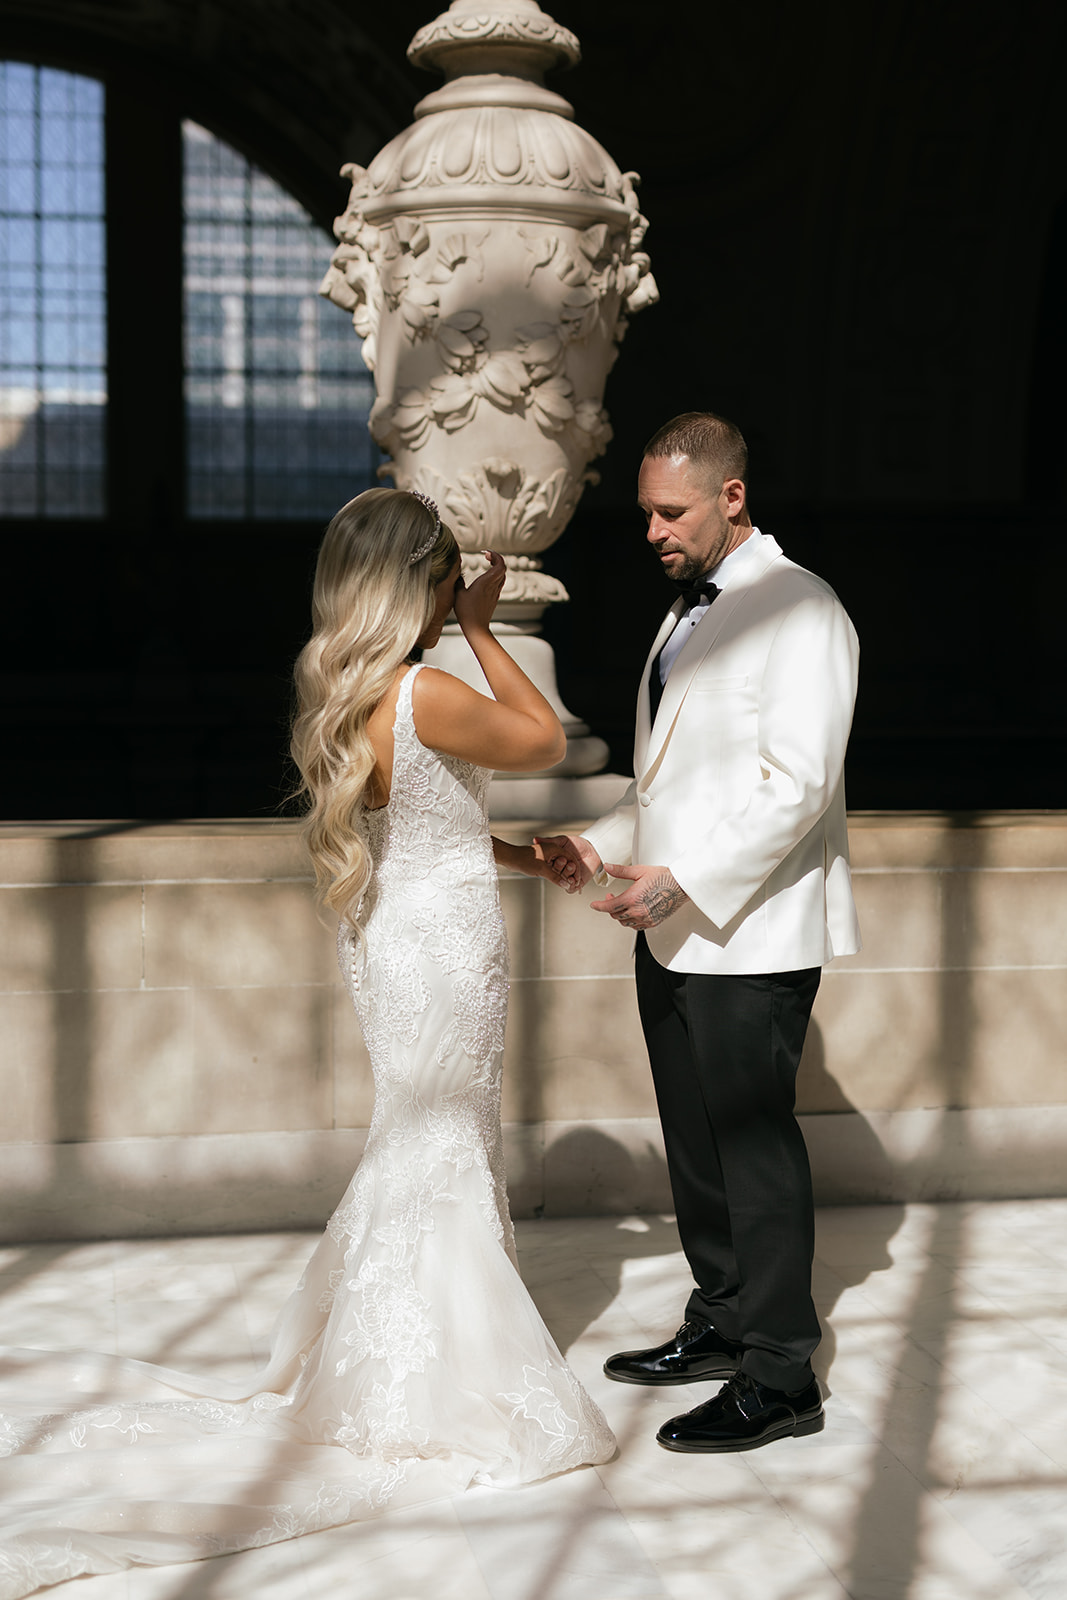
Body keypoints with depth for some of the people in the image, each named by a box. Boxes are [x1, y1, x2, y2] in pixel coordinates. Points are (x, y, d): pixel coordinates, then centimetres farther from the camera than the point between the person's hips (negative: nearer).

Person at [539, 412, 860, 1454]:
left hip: (748, 931, -9)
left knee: (755, 1144, -3)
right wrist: (607, 844, 10)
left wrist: (681, 879, -25)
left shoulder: (799, 611, -12)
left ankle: (781, 1378, 6)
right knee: (695, 1140, 16)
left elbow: (795, 783, -20)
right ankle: (721, 1323, 30)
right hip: (675, 929, 9)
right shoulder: (689, 611, 18)